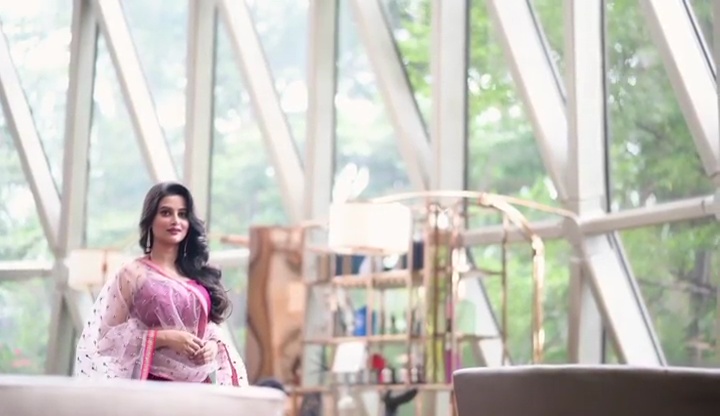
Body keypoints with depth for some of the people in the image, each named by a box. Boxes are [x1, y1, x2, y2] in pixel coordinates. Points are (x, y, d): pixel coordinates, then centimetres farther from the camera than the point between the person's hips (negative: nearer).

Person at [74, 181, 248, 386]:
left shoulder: (199, 274, 11)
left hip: (199, 386, 4)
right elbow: (110, 339, -6)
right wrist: (165, 337, -16)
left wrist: (213, 345, -5)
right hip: (154, 388, -4)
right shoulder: (133, 273, -1)